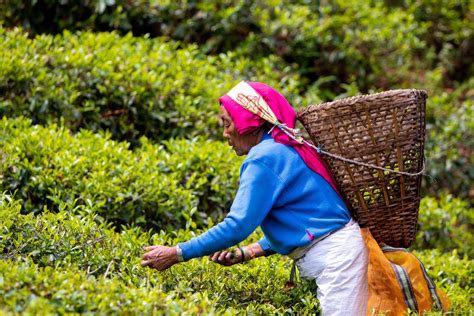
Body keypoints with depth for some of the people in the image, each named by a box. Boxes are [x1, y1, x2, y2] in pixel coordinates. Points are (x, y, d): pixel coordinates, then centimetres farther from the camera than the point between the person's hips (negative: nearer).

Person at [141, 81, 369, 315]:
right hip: (339, 248, 10)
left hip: (335, 253, -10)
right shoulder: (286, 149, 16)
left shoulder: (263, 159, -13)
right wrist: (247, 253, 10)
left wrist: (176, 254, -14)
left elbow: (237, 226, -19)